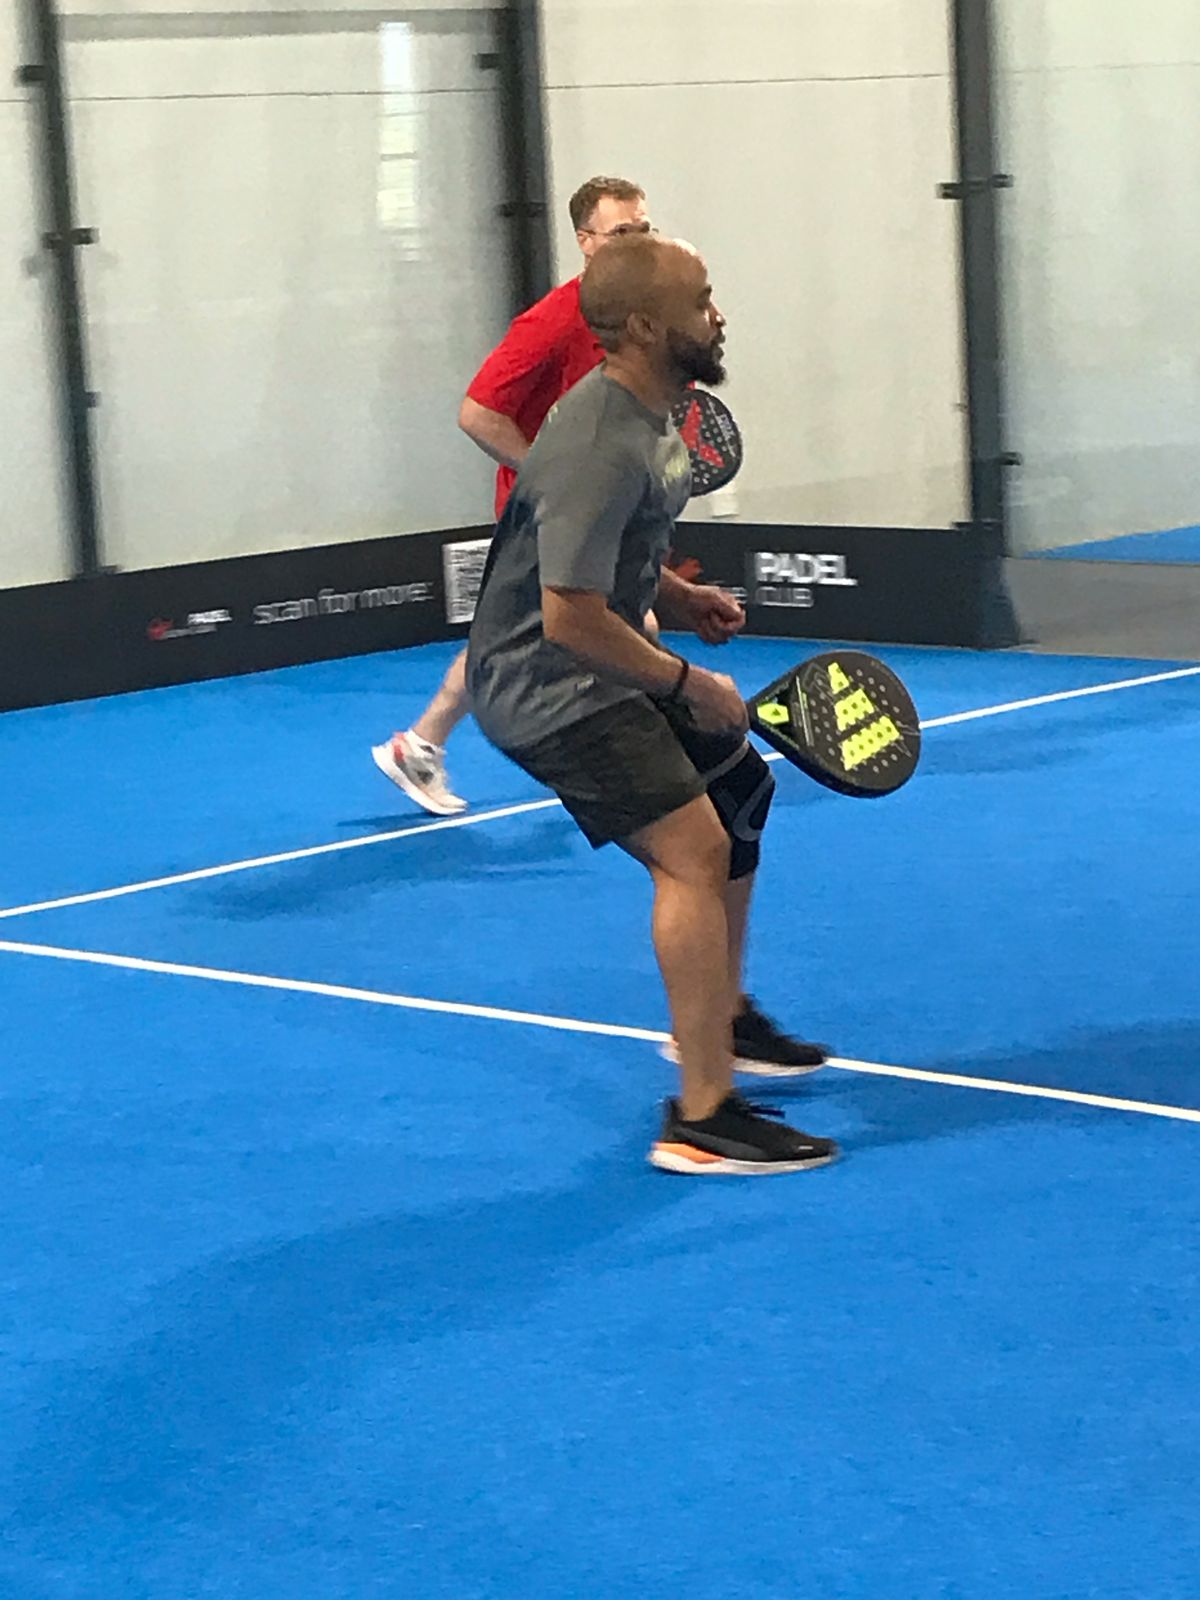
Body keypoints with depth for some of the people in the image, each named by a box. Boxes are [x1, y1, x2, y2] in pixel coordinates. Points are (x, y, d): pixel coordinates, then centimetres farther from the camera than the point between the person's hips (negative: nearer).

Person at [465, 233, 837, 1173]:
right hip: (548, 686, -11)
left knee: (741, 791, 24)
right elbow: (570, 616, -30)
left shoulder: (648, 416, 6)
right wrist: (686, 686, -20)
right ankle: (702, 1120, -20)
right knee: (692, 850, -21)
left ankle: (724, 1016, 42)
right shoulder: (601, 451, -27)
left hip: (602, 669, 11)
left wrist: (679, 598, 7)